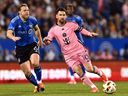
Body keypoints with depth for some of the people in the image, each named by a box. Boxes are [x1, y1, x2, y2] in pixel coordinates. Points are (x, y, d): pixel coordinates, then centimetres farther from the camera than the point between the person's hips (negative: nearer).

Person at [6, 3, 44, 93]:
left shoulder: (32, 19, -4)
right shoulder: (15, 21, -14)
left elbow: (37, 29, 18)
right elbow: (9, 33, -28)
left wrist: (40, 39, 26)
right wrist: (13, 37, -49)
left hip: (32, 44, 1)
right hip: (20, 48, -1)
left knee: (35, 63, -27)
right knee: (27, 72, -3)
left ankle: (39, 82, -2)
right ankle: (37, 85, 24)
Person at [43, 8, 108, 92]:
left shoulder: (71, 24, 0)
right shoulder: (53, 30, 0)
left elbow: (80, 29, 11)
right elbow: (48, 42, -5)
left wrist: (89, 33, -4)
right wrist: (46, 40, -28)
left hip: (80, 50, 0)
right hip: (69, 55, 0)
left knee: (90, 69, -4)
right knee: (79, 72, -13)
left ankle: (101, 73, 29)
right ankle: (93, 87, -2)